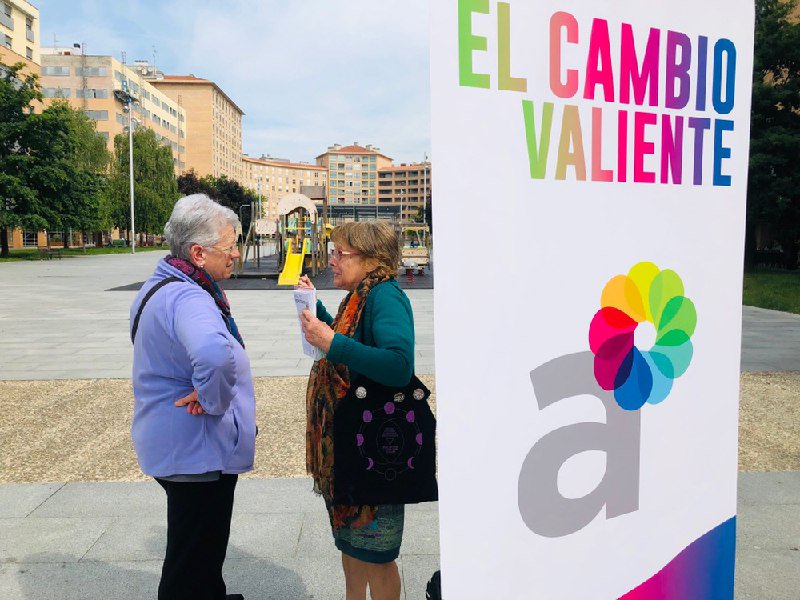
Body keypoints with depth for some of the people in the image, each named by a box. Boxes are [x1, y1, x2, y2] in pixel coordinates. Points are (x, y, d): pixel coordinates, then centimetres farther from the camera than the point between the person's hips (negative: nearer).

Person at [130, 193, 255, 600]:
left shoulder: (159, 285, 8)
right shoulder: (187, 299, -27)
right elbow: (214, 354, -49)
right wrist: (213, 402, -30)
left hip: (170, 444, 11)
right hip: (198, 452, -11)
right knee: (194, 556, 7)